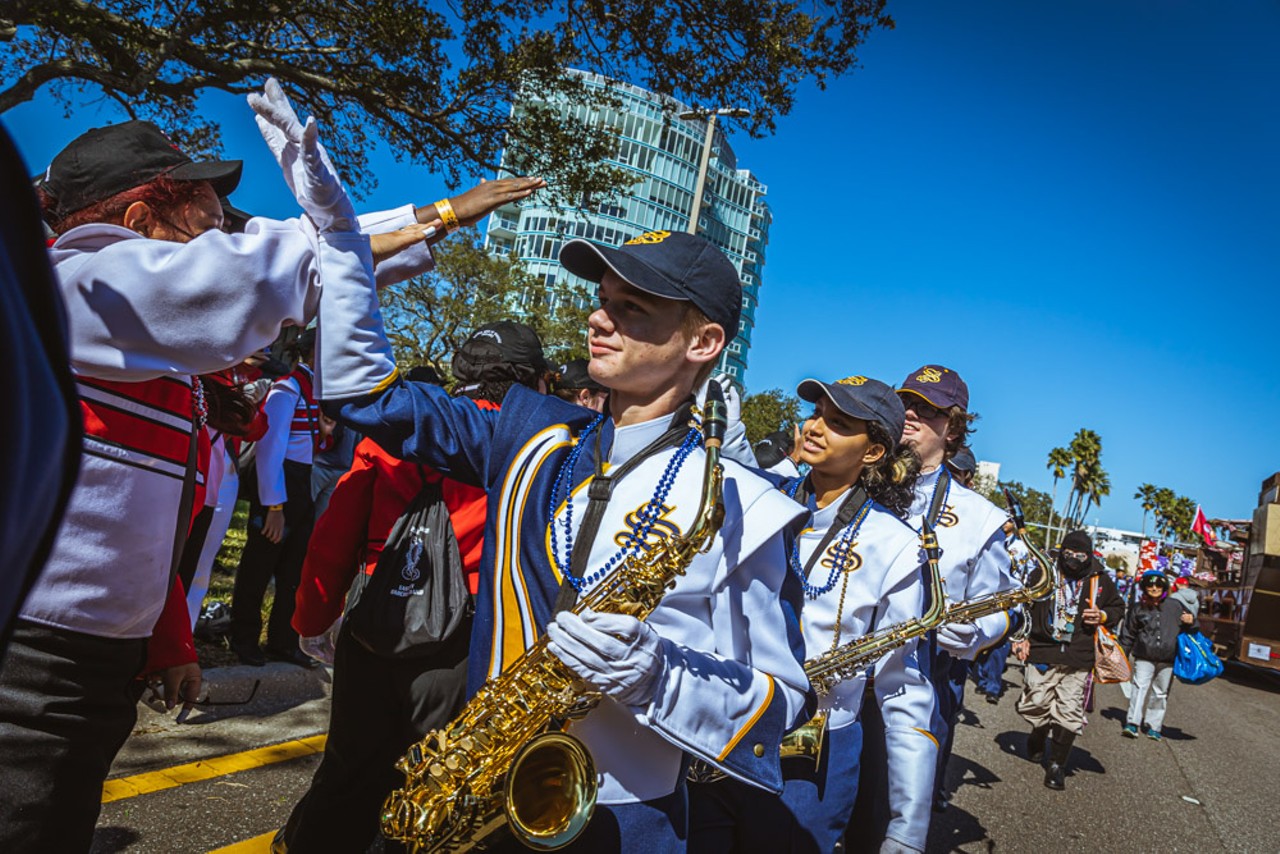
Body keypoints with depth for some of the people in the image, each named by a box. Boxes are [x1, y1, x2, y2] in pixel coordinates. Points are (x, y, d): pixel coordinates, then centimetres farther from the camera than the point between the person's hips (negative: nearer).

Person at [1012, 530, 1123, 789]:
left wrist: (1103, 616, -2)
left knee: (1069, 714, -3)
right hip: (1042, 655, 0)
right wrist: (1021, 639, 2)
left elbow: (1118, 607, 21)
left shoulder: (1100, 580, 4)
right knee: (1036, 705, 7)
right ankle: (1039, 739, 40)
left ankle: (1057, 765, 10)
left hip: (1079, 661, 0)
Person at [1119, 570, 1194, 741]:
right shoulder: (1138, 608, 3)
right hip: (1144, 657, -1)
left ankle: (1153, 726, 19)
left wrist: (1191, 622, -9)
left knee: (1160, 693, 9)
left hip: (1167, 659, 1)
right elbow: (1128, 634, 10)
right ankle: (1132, 723, -14)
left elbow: (1190, 624, 16)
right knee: (1140, 687, -13)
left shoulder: (1175, 605, 3)